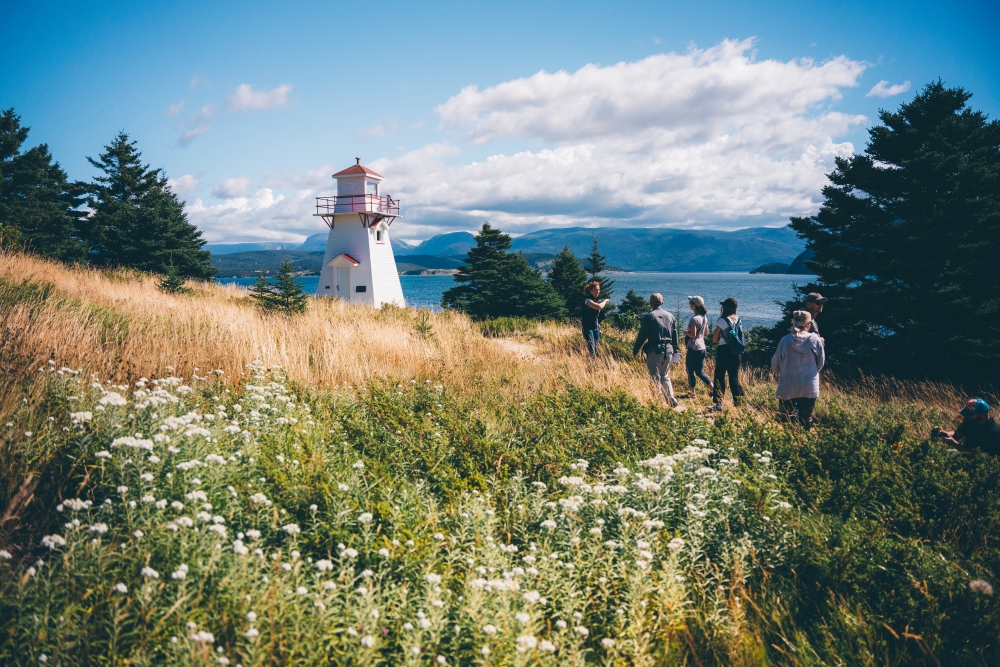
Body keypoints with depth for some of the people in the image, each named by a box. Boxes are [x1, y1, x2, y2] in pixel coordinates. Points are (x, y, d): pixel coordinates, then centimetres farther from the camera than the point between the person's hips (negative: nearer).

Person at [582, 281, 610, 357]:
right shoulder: (588, 300, -14)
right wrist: (605, 301, -13)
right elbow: (599, 306, -31)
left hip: (596, 328, 8)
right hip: (588, 328, -8)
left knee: (596, 351, 7)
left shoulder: (597, 300, 11)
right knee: (591, 351, -14)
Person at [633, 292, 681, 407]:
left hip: (654, 351, -5)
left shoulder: (649, 316, -8)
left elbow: (642, 335, -6)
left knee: (655, 378, 3)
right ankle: (671, 400, 9)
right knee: (665, 376, 19)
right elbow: (675, 335, 14)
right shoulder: (670, 316, 8)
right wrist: (674, 349, 24)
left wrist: (635, 350, 4)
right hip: (668, 350, 5)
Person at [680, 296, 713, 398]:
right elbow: (706, 332, 16)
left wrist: (686, 332, -3)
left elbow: (692, 335, -21)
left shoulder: (694, 319, -18)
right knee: (699, 372, 14)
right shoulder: (704, 317, 8)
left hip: (694, 348, -8)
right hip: (702, 348, 8)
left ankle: (692, 393, 14)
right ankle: (713, 389, 9)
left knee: (690, 371, 6)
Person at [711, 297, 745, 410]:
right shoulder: (738, 320, 5)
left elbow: (714, 339, -9)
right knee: (734, 378, 12)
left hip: (724, 351, -5)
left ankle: (718, 404, -1)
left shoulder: (722, 320, -12)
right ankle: (739, 402, 11)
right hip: (736, 352, 5)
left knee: (719, 377, 2)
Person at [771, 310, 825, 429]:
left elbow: (775, 366, 0)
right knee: (806, 420, 10)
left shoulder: (785, 340, -7)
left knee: (785, 422, 9)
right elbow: (821, 363, 5)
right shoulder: (815, 340, -8)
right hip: (809, 389, 0)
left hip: (787, 389, 0)